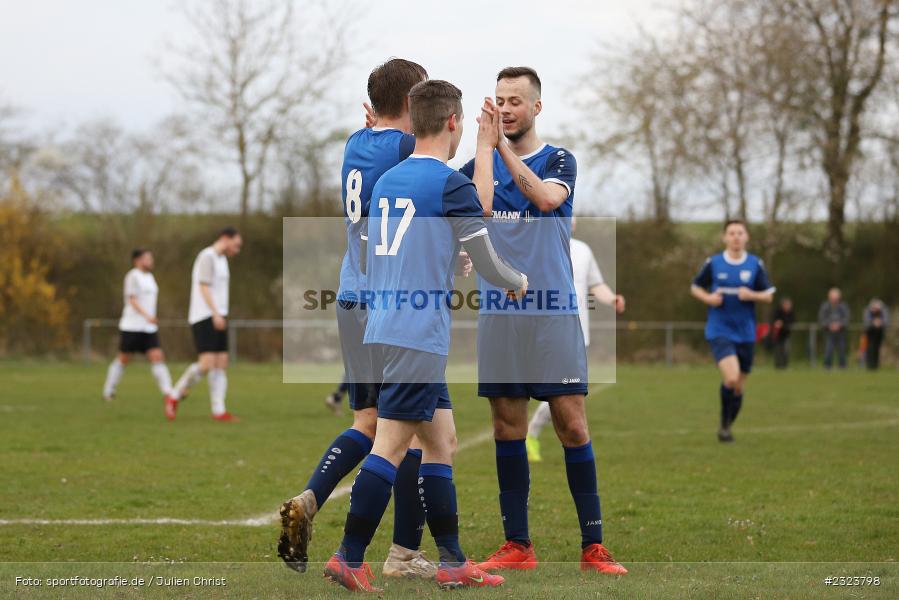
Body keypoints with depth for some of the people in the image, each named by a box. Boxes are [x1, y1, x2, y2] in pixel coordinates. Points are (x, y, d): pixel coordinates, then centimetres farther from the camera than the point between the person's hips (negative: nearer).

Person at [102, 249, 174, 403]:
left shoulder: (150, 277, 15)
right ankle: (108, 391, 21)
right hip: (131, 326, -6)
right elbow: (132, 300, -16)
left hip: (149, 328, 6)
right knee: (123, 359, 5)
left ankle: (167, 391, -16)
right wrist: (147, 316, -27)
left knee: (157, 357, -9)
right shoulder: (132, 276, -8)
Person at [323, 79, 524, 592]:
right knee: (391, 447, -7)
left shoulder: (387, 181, 13)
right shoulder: (453, 184, -9)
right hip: (420, 334, -8)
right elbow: (487, 265, -3)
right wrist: (520, 283, 18)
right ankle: (349, 559, -7)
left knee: (442, 440, 13)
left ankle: (454, 563, 14)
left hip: (384, 328, 8)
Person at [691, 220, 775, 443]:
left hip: (745, 333, 3)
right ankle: (724, 424, -2)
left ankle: (727, 427, 30)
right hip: (719, 331, -3)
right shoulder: (713, 263, -1)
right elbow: (695, 287, 11)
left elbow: (768, 296, 6)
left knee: (739, 387, 9)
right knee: (731, 377, -23)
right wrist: (708, 298, -9)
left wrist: (751, 295, -14)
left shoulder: (756, 265, 2)